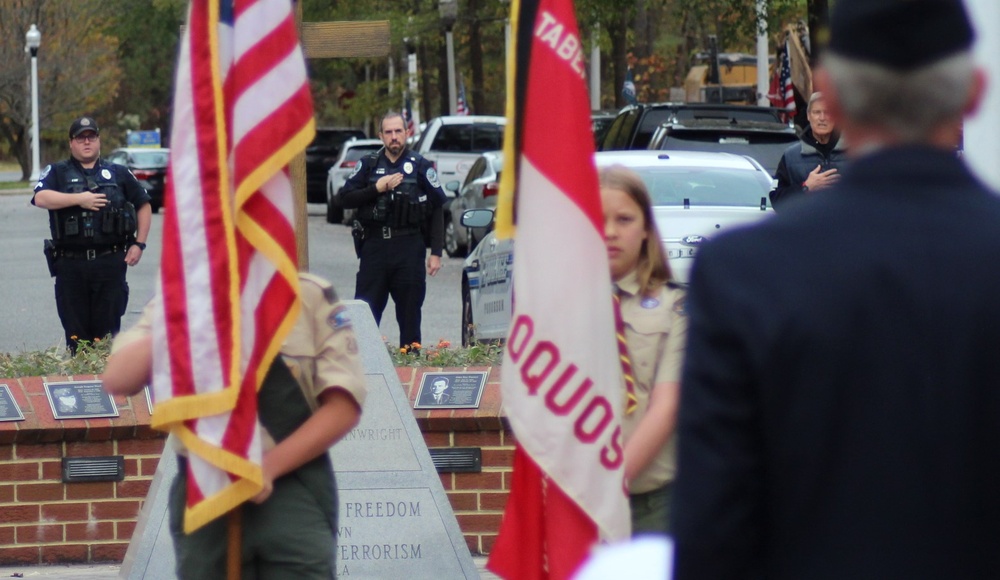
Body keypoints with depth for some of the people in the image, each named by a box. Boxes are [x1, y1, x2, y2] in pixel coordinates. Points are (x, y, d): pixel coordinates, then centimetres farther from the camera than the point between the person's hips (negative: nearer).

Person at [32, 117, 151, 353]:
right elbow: (41, 198, -10)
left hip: (110, 263, 1)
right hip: (70, 265, -1)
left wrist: (139, 244, 9)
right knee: (75, 335, 1)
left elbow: (144, 206, 20)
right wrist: (79, 199, -14)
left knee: (107, 332, 0)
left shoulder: (118, 174, 14)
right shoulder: (57, 173, 9)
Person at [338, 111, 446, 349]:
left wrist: (436, 253, -3)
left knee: (410, 310, 3)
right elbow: (346, 198, 4)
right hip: (374, 246, 1)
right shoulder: (368, 165, 10)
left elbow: (437, 210, 4)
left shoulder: (421, 166, 6)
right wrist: (377, 189, -10)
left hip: (409, 247, -1)